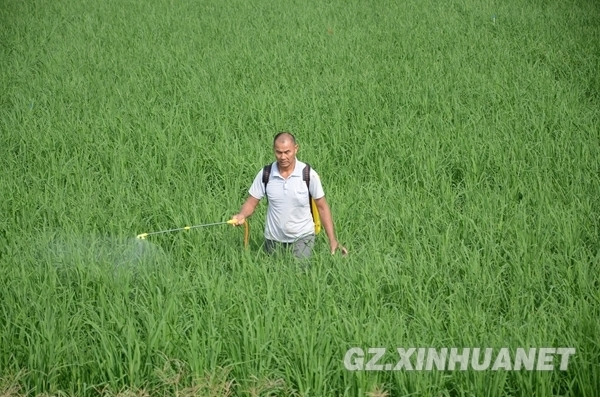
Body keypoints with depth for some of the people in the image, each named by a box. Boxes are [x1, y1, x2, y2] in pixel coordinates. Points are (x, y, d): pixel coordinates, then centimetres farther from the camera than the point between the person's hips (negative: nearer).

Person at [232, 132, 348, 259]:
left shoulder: (309, 174, -13)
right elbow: (251, 202, -2)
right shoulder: (265, 175, -9)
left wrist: (332, 240, -10)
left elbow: (322, 207, -6)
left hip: (302, 236, -2)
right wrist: (241, 215, -25)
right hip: (274, 239, 2)